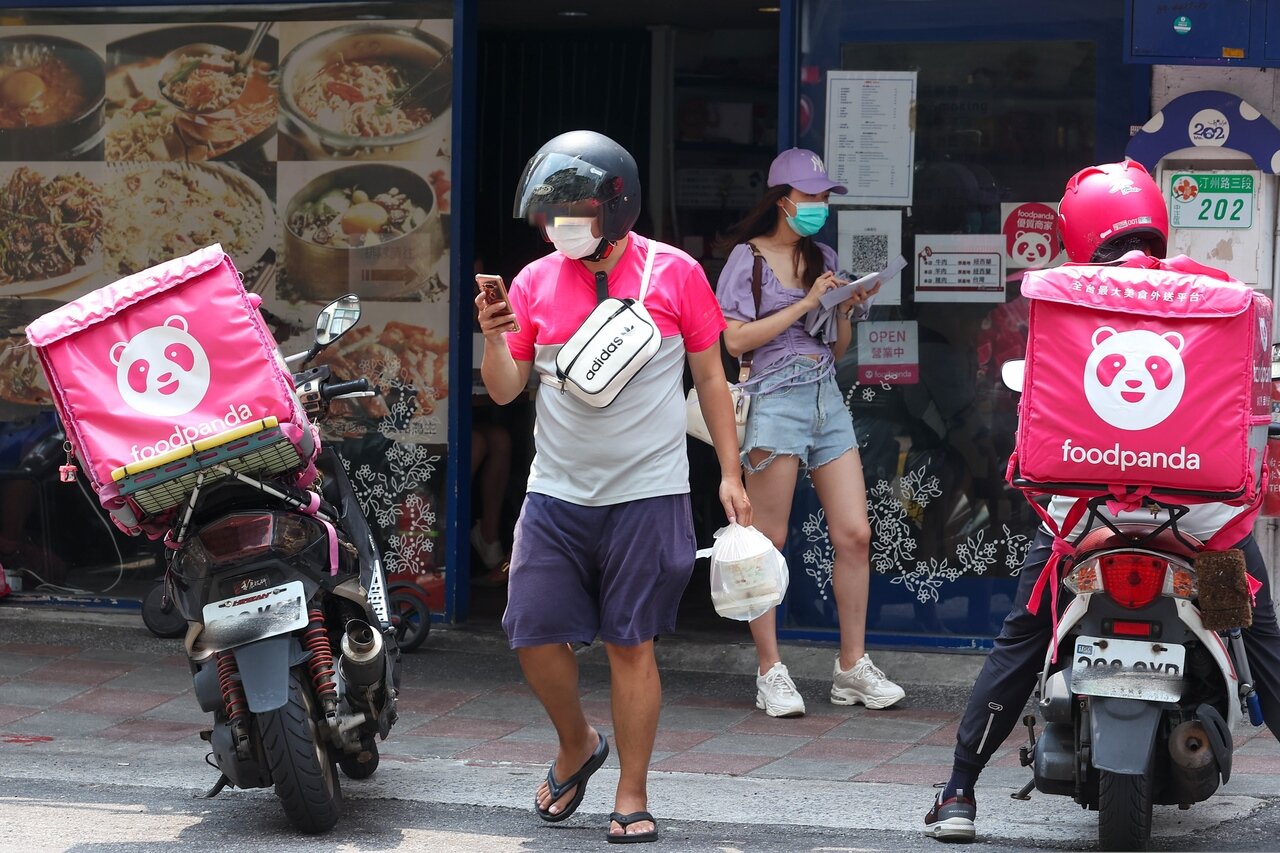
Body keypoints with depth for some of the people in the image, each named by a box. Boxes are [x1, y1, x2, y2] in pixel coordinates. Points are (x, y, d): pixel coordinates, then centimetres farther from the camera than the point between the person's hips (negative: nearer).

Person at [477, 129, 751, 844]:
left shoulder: (675, 274, -3)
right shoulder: (535, 282, 5)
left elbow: (711, 378, 4)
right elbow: (504, 390, 8)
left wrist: (730, 474, 0)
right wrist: (494, 338, -13)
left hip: (646, 495, -3)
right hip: (557, 492, 3)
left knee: (632, 644, -1)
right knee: (535, 634, 1)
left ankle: (632, 797, 9)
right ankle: (577, 746, 28)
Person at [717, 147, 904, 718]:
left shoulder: (823, 259, 17)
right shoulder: (748, 258, 0)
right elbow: (736, 339, -10)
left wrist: (847, 311, 1)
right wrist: (805, 304, -10)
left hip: (827, 398, 6)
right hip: (775, 398, -6)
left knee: (854, 534, 0)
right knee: (768, 542, -3)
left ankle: (852, 667, 8)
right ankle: (771, 674, 3)